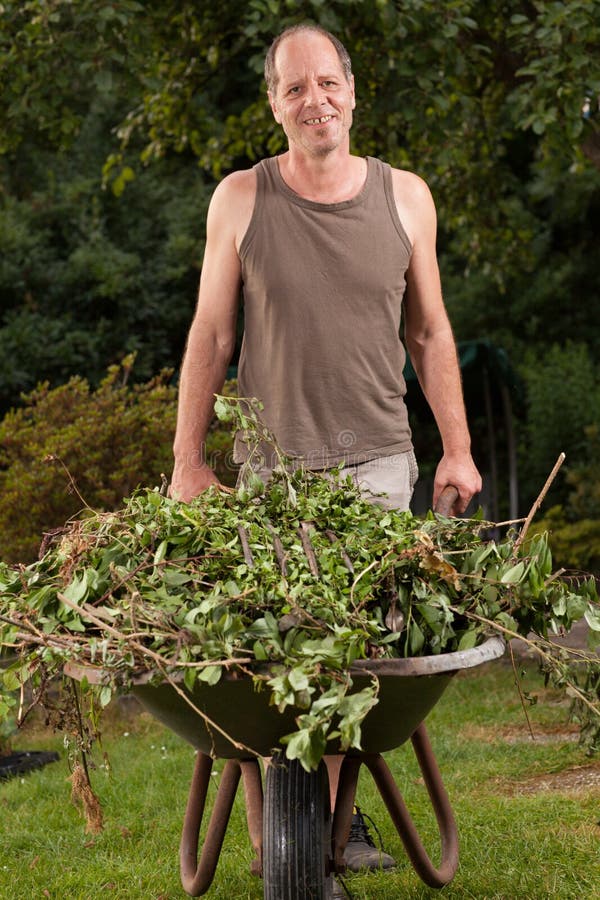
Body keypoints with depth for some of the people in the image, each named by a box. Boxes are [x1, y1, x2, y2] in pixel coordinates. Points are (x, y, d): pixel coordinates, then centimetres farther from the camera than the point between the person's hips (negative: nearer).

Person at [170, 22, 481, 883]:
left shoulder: (404, 197, 6)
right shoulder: (241, 200, 2)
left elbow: (430, 334, 13)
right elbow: (209, 336, 7)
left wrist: (457, 450, 9)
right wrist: (187, 461, 5)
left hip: (377, 461, 1)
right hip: (268, 465, -1)